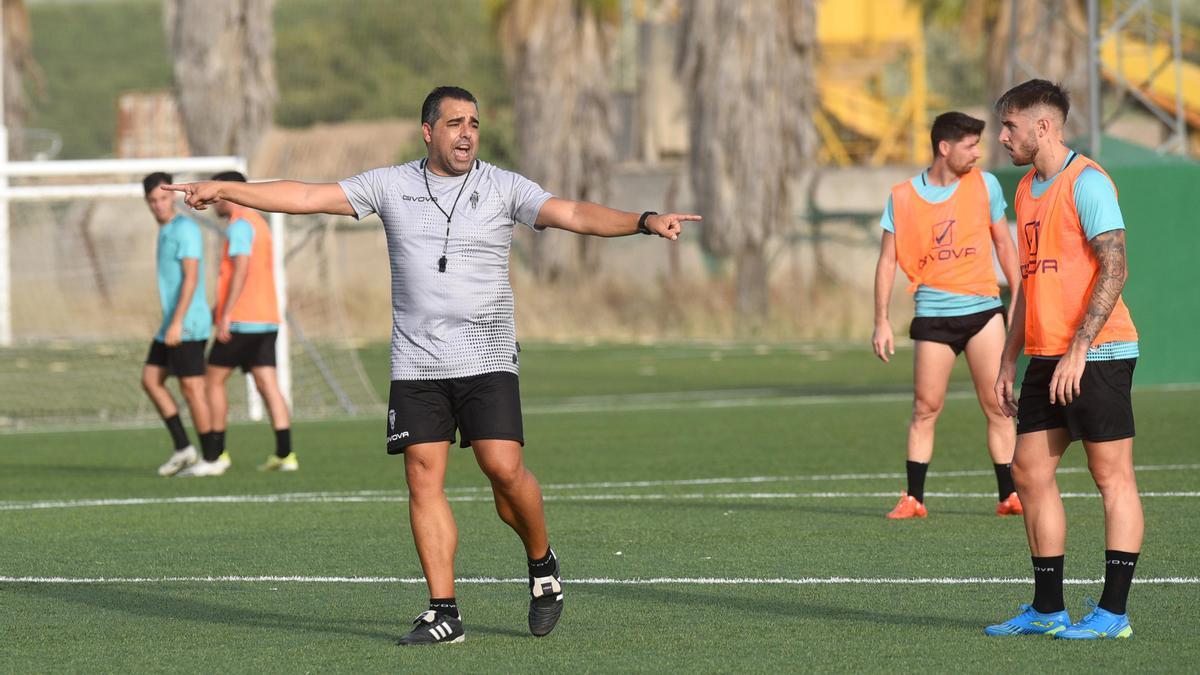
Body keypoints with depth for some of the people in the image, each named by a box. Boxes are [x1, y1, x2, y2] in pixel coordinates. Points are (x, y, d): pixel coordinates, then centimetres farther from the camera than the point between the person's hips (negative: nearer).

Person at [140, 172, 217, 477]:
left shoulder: (186, 229, -13)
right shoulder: (166, 232, 16)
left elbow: (191, 278, -20)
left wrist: (177, 323, -25)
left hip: (187, 325, -10)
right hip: (172, 325, 10)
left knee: (192, 388, -6)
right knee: (151, 380, 9)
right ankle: (182, 448, 11)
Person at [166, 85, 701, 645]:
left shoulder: (502, 187, 0)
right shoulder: (390, 185, 5)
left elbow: (574, 215, -11)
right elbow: (306, 197, 7)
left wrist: (644, 221, -26)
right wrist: (223, 190, 3)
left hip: (487, 360, -2)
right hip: (415, 364, 2)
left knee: (503, 468, -14)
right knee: (424, 478, -4)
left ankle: (541, 563, 14)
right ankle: (444, 613, -1)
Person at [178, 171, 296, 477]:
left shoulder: (239, 225, -10)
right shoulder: (259, 223, 20)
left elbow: (241, 271, -21)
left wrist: (226, 315, -23)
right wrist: (218, 310, 30)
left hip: (241, 321, -8)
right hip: (267, 318, 8)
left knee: (214, 382, 2)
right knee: (267, 385, 2)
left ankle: (216, 455, 2)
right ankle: (284, 454, -8)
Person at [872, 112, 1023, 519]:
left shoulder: (984, 185, 4)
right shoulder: (903, 197, 0)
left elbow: (1004, 244, 13)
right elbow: (888, 260, 3)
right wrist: (881, 321, -3)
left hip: (983, 308, 1)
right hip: (933, 313, -1)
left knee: (996, 405, -2)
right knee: (925, 408, -1)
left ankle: (1009, 495, 1)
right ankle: (913, 499, 5)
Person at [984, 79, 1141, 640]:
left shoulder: (1086, 183, -11)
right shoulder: (1027, 190, 17)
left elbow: (1114, 269, -18)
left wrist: (1077, 350, -22)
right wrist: (1009, 361, 19)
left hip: (1097, 354, -9)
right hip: (1045, 356, 9)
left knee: (1112, 477, -4)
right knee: (1029, 471, 7)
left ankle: (1113, 613, -3)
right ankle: (1048, 609, 12)